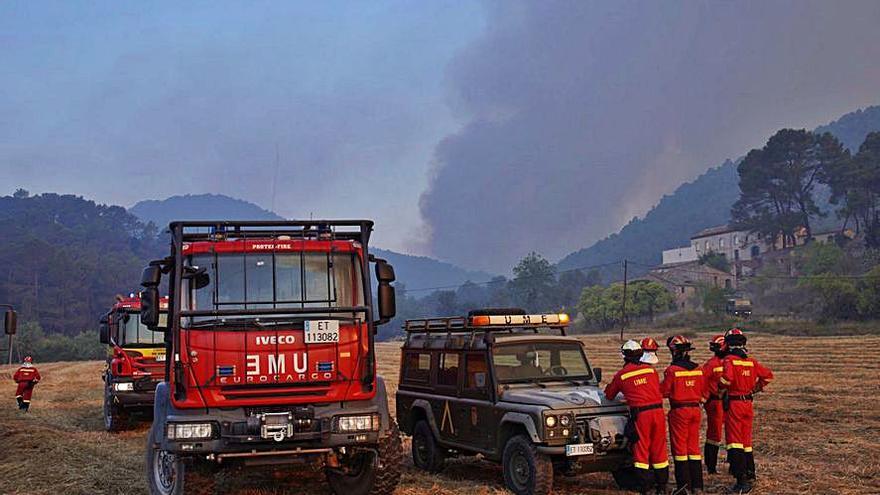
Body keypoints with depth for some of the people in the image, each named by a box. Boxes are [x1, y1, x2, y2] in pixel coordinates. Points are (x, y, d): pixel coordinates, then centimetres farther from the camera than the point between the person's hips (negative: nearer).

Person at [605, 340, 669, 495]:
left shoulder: (621, 375, 2)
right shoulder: (650, 370, 8)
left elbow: (609, 395, 15)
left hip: (640, 414, -3)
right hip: (657, 410, 3)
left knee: (641, 449, 5)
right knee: (659, 448, 12)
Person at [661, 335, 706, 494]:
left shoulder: (672, 370, -14)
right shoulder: (697, 369, 3)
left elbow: (663, 391, -9)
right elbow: (703, 392, 9)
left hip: (679, 411, -5)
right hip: (695, 410, 5)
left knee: (680, 447, 2)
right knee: (694, 446, 12)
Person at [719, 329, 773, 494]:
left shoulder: (729, 360, -12)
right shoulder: (751, 361, 6)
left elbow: (727, 377, -28)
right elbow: (768, 375, 13)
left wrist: (721, 388, -9)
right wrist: (756, 388, 19)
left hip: (733, 404, -6)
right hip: (748, 404, 6)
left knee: (734, 443, -5)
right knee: (746, 441, 17)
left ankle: (741, 479, -12)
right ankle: (749, 476, 23)